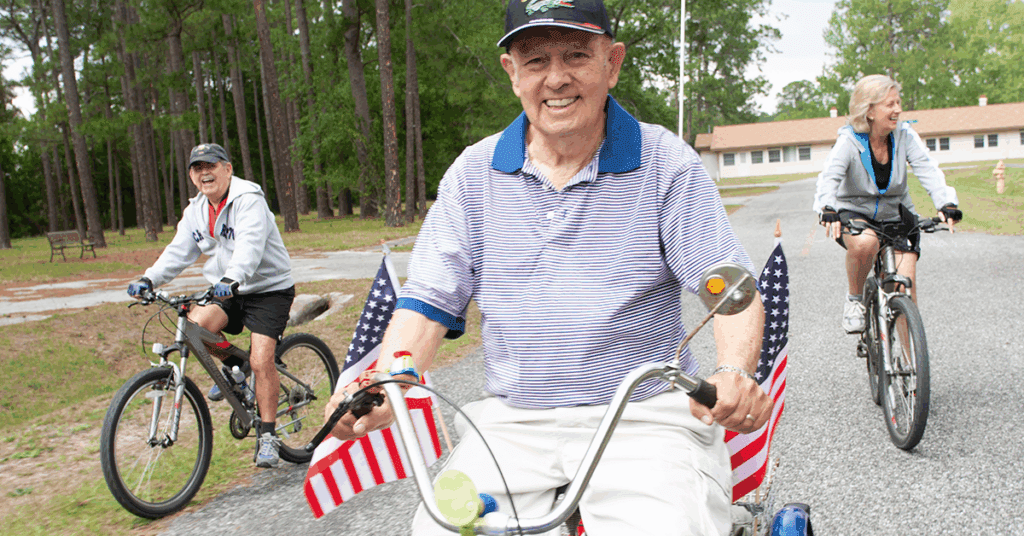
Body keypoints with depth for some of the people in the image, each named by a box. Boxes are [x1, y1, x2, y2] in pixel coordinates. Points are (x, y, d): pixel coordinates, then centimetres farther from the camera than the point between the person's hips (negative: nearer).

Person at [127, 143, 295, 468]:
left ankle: (267, 436, -4)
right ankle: (233, 368, 10)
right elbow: (178, 252, 5)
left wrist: (231, 280, -49)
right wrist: (149, 280, -11)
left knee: (261, 359, -18)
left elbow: (249, 246, -33)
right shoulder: (196, 211, 8)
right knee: (195, 325, -21)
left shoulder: (249, 200, -16)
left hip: (269, 289, -6)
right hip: (228, 293, 6)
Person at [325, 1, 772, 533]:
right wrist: (385, 387, -14)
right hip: (512, 422, 2)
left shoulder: (667, 163, 0)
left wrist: (734, 371, -26)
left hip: (644, 416, -1)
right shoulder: (474, 172, 6)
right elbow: (427, 301, 4)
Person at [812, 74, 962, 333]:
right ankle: (854, 300, -10)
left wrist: (947, 204, -40)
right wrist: (828, 209, -54)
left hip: (896, 216, 3)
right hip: (854, 212, -3)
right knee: (864, 242, -38)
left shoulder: (905, 135, -11)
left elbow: (928, 170, -21)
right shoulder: (849, 140, -19)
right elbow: (830, 176, -34)